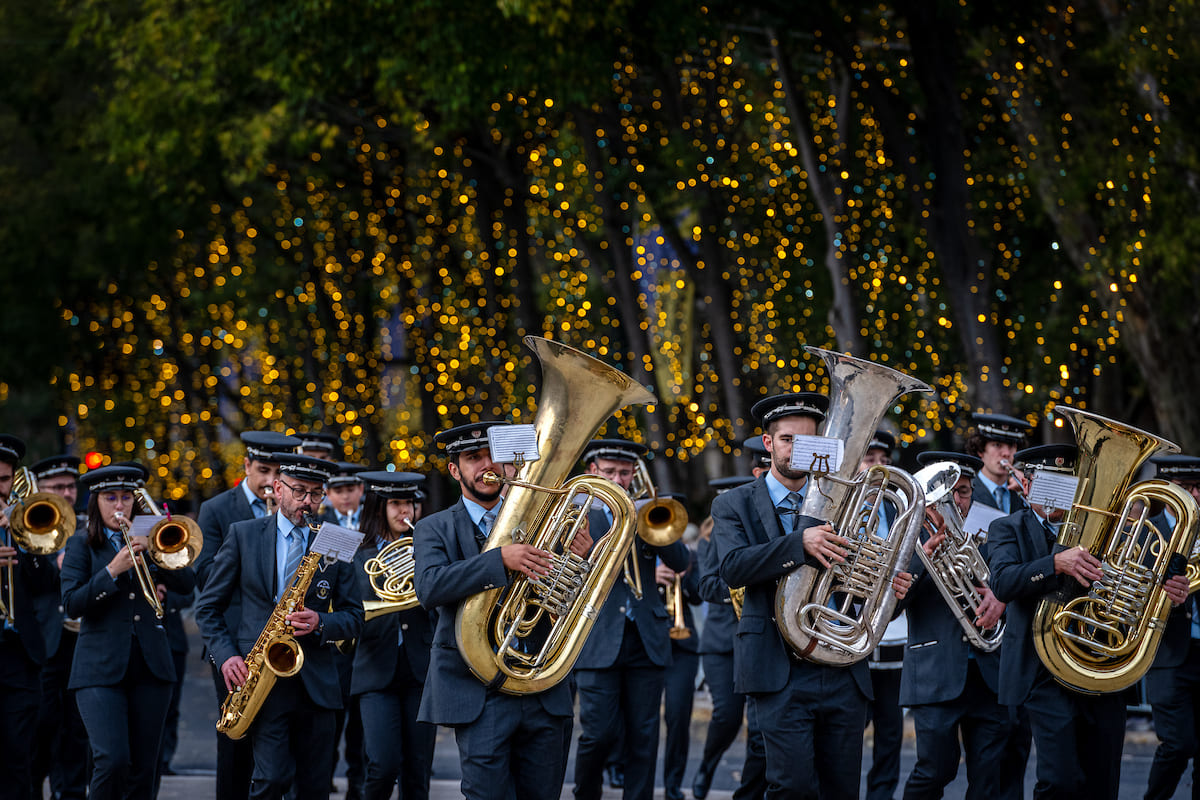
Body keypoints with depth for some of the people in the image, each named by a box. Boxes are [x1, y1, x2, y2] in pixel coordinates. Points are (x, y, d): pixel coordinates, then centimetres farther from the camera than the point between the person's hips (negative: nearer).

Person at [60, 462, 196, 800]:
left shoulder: (148, 540, 15)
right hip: (101, 667, -3)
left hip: (151, 665, 4)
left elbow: (187, 583, 3)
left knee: (143, 766, 2)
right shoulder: (82, 545, 5)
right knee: (112, 759, -18)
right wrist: (112, 571, -17)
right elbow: (72, 604, -7)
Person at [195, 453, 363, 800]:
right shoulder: (243, 534, 6)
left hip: (316, 680, 2)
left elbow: (353, 617, 10)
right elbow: (208, 606, 8)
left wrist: (320, 624, -11)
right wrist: (226, 654, -7)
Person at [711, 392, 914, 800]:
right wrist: (799, 544, -25)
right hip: (781, 672, -4)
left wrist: (888, 589, -6)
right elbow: (733, 567, -12)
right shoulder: (734, 505, 6)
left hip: (844, 673, 4)